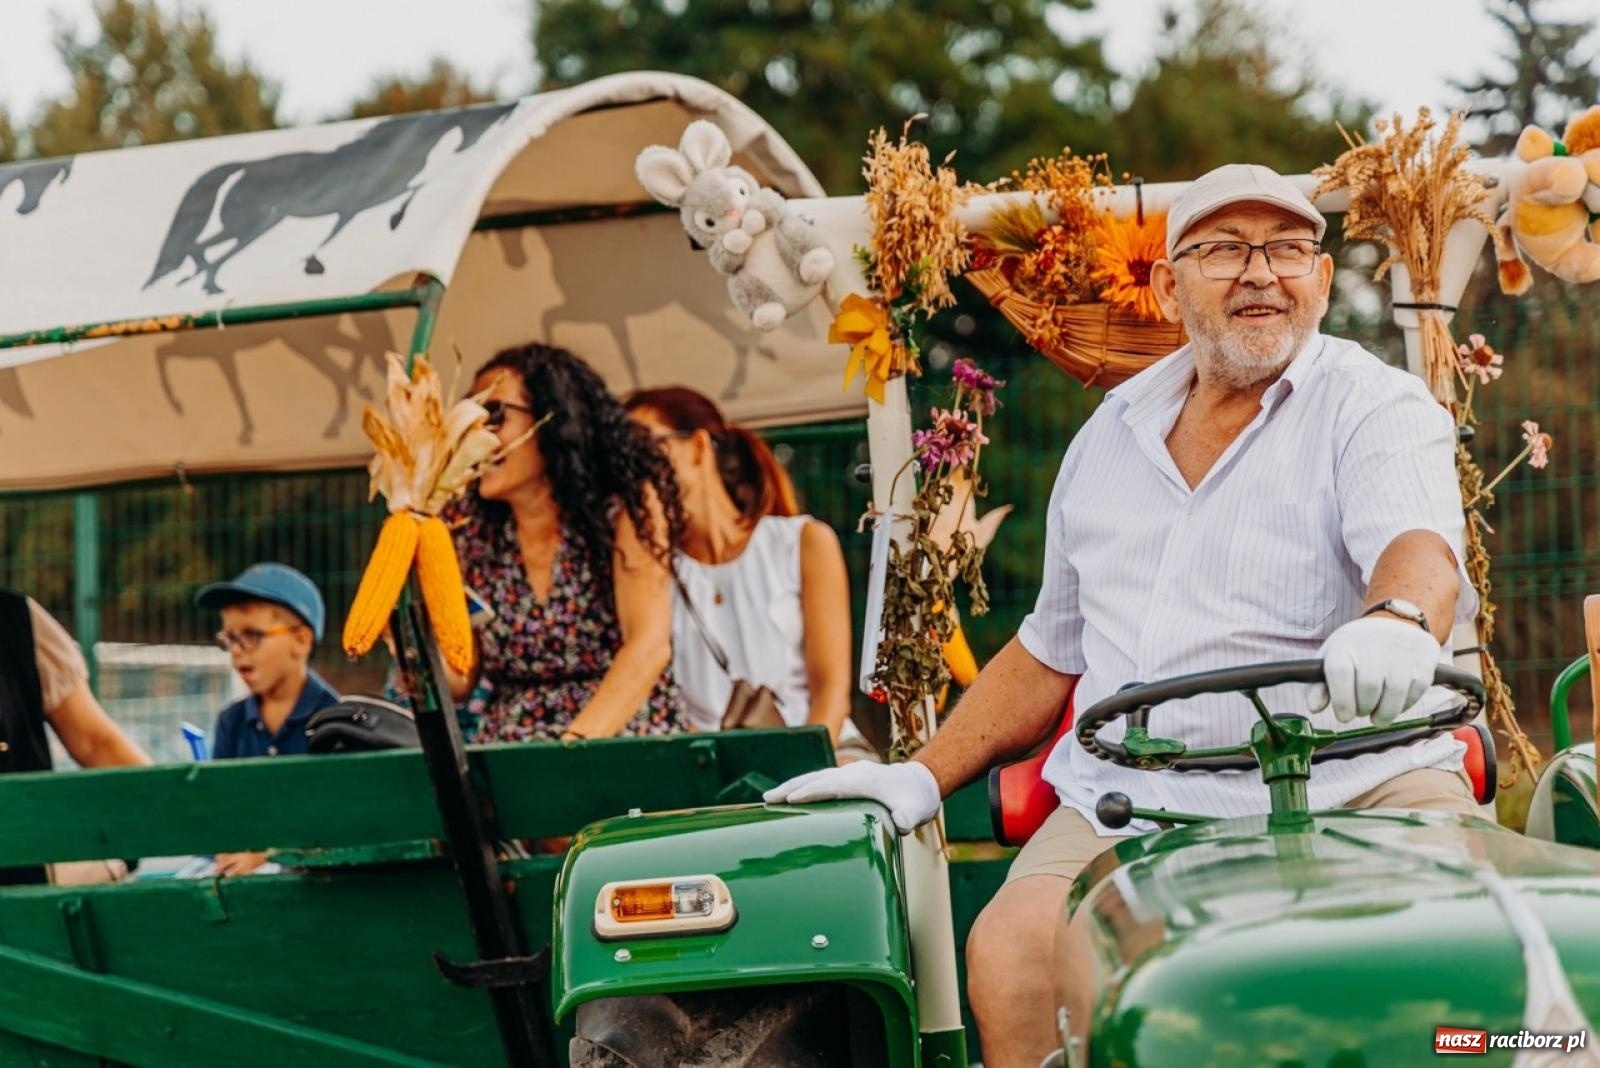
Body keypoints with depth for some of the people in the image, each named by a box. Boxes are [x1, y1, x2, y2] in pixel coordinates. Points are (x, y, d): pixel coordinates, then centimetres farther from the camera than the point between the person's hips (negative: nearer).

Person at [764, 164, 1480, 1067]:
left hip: (1349, 789, -3)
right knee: (1009, 954, -25)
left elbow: (1419, 546, -18)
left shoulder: (1375, 405, 4)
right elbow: (1051, 651, 28)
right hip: (1126, 805, 4)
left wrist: (1398, 620, -42)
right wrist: (922, 778, 18)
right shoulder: (1111, 438, 21)